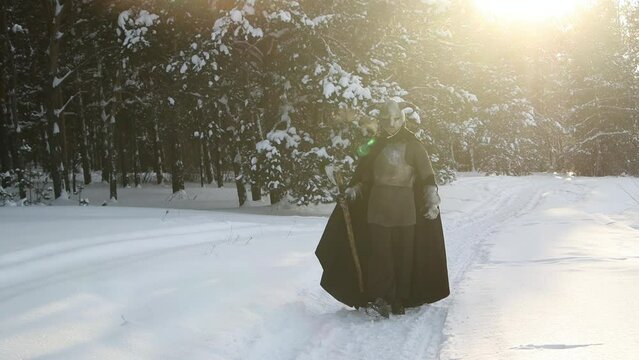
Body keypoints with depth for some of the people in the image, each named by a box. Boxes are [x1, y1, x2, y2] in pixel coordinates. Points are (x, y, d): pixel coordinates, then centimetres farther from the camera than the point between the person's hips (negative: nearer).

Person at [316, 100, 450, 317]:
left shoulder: (413, 146, 3)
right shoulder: (374, 147, 10)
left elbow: (427, 176, -1)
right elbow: (362, 177, 14)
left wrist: (433, 200, -12)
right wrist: (352, 191, -1)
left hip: (405, 209, -1)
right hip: (378, 206, 1)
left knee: (404, 254, 3)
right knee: (379, 252, -10)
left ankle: (399, 300, 13)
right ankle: (381, 298, -12)